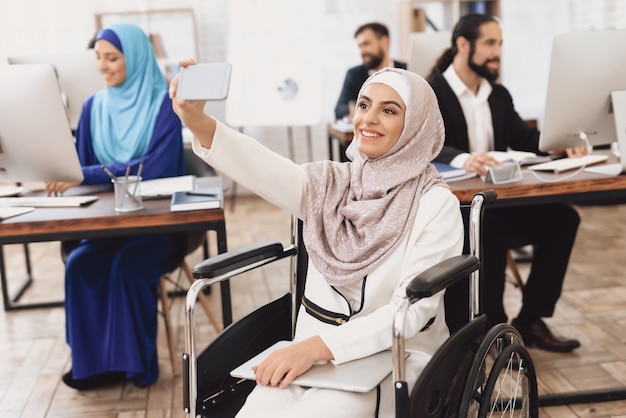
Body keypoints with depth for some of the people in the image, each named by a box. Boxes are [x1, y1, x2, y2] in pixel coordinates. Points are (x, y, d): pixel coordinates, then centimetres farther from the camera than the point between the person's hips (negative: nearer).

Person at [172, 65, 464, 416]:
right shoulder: (329, 183, 3)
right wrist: (198, 122, -36)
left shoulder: (436, 204, -8)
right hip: (313, 352, 3)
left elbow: (414, 308, -15)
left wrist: (317, 346, -26)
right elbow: (265, 170, -17)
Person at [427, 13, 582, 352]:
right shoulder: (429, 93, -8)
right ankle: (494, 328, -15)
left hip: (496, 200, 7)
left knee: (562, 216, -13)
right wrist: (462, 159, -45)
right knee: (491, 230, -36)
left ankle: (530, 319, -3)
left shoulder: (498, 95, 15)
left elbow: (526, 140, 16)